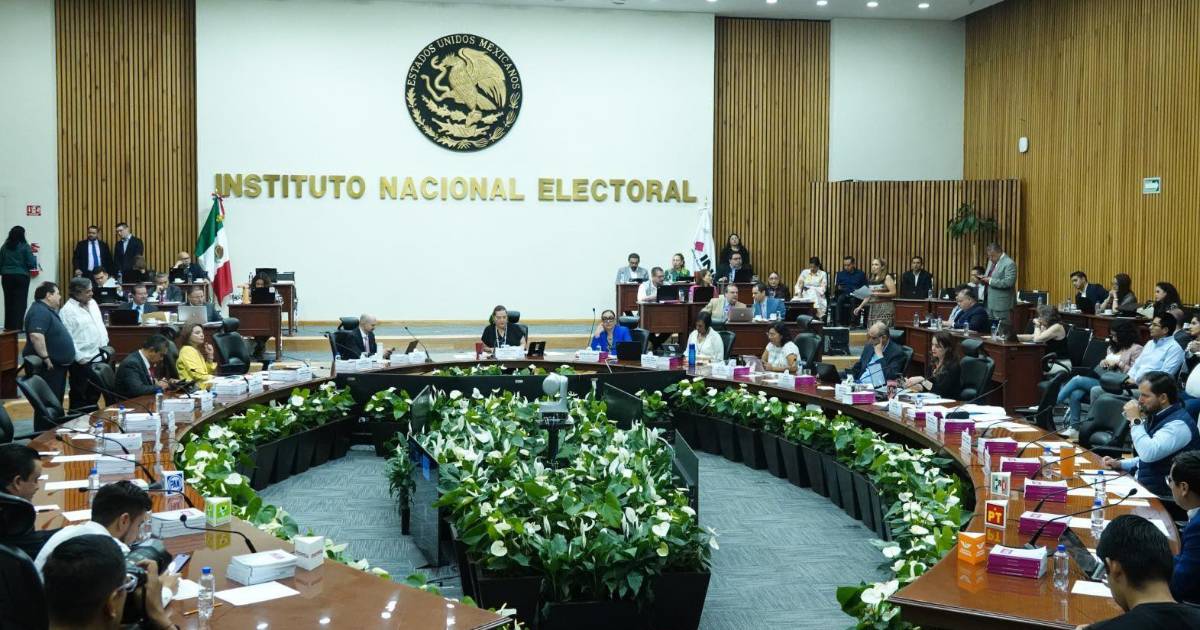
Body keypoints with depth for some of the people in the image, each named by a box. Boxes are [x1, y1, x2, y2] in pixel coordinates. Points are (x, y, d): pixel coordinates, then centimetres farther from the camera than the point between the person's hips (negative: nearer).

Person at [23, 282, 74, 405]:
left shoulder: (47, 310, 16)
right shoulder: (40, 311, -18)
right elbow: (36, 336, -32)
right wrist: (46, 358, -28)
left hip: (57, 364, 11)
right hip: (48, 367, -11)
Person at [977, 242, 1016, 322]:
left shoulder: (1009, 263, -13)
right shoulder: (991, 261, 14)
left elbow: (1008, 282, -22)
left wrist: (990, 280, -21)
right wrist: (983, 278, 2)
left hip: (1001, 304, -8)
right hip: (989, 303, 8)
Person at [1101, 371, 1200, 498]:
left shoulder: (1178, 424, -19)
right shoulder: (1158, 417, 10)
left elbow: (1148, 454, -31)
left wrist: (1135, 420, -21)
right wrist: (1120, 464, 8)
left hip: (1161, 495, -9)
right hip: (1143, 485, 9)